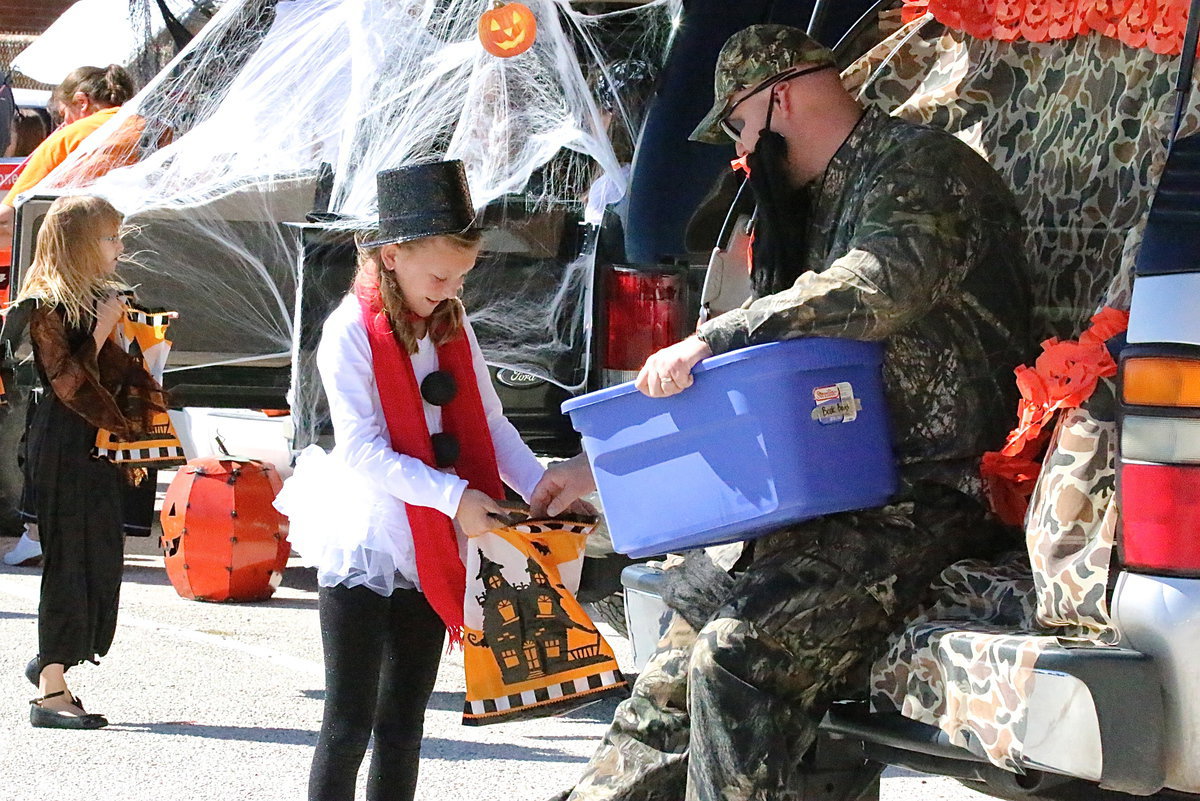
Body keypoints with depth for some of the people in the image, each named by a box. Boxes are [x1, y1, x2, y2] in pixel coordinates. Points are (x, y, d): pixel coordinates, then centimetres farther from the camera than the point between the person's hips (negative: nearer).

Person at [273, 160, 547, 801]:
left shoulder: (453, 328, 8)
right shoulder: (351, 332, -12)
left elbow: (489, 424, 11)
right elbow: (361, 448, -18)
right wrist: (453, 497, -25)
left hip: (433, 552, 6)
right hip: (363, 549, -6)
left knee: (404, 725, 10)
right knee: (350, 724, -4)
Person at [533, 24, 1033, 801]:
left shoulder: (919, 167, -7)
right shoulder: (823, 203, 23)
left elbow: (879, 287, -29)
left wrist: (714, 338, -30)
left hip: (929, 500, -10)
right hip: (851, 498, 10)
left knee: (737, 657, -27)